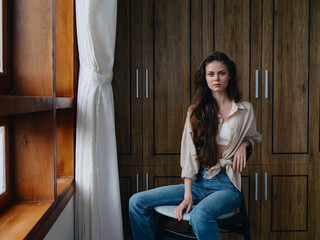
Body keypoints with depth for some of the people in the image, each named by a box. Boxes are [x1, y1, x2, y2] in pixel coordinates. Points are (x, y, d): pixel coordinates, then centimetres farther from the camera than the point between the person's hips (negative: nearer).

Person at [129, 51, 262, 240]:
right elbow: (189, 155, 1)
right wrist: (187, 196, -10)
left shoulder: (244, 110, 6)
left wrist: (243, 144, -1)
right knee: (137, 202, -10)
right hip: (198, 182, 4)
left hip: (227, 185, -3)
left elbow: (254, 136, 26)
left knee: (199, 215, -38)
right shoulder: (196, 111, 9)